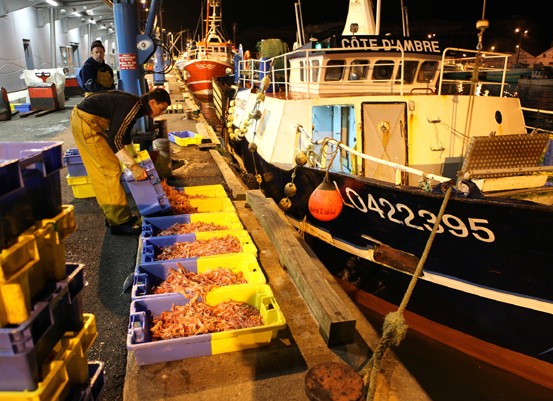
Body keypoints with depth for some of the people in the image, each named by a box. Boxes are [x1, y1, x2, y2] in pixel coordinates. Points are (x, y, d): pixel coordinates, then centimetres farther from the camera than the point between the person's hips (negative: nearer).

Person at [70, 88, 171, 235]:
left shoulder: (136, 105, 10)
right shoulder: (133, 106, -20)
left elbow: (124, 134, 24)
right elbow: (114, 138, -25)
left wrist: (134, 158, 31)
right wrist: (133, 167, -25)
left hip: (82, 119, 10)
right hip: (87, 121, -10)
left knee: (100, 173, 14)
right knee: (111, 170, -8)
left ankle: (112, 216, 23)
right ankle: (120, 222, -3)